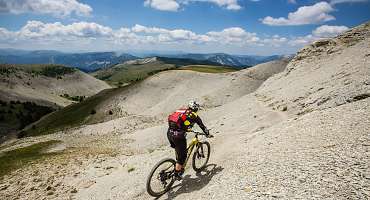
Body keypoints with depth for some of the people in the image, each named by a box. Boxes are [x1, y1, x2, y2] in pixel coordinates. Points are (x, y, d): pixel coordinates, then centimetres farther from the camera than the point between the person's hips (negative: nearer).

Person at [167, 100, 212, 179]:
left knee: (179, 151, 30)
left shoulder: (180, 111, 22)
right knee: (182, 155, 11)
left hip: (169, 133, 7)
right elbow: (203, 126, 18)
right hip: (178, 136, -7)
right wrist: (208, 134, 36)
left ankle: (179, 167, 40)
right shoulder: (194, 116, 8)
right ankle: (177, 174, 19)